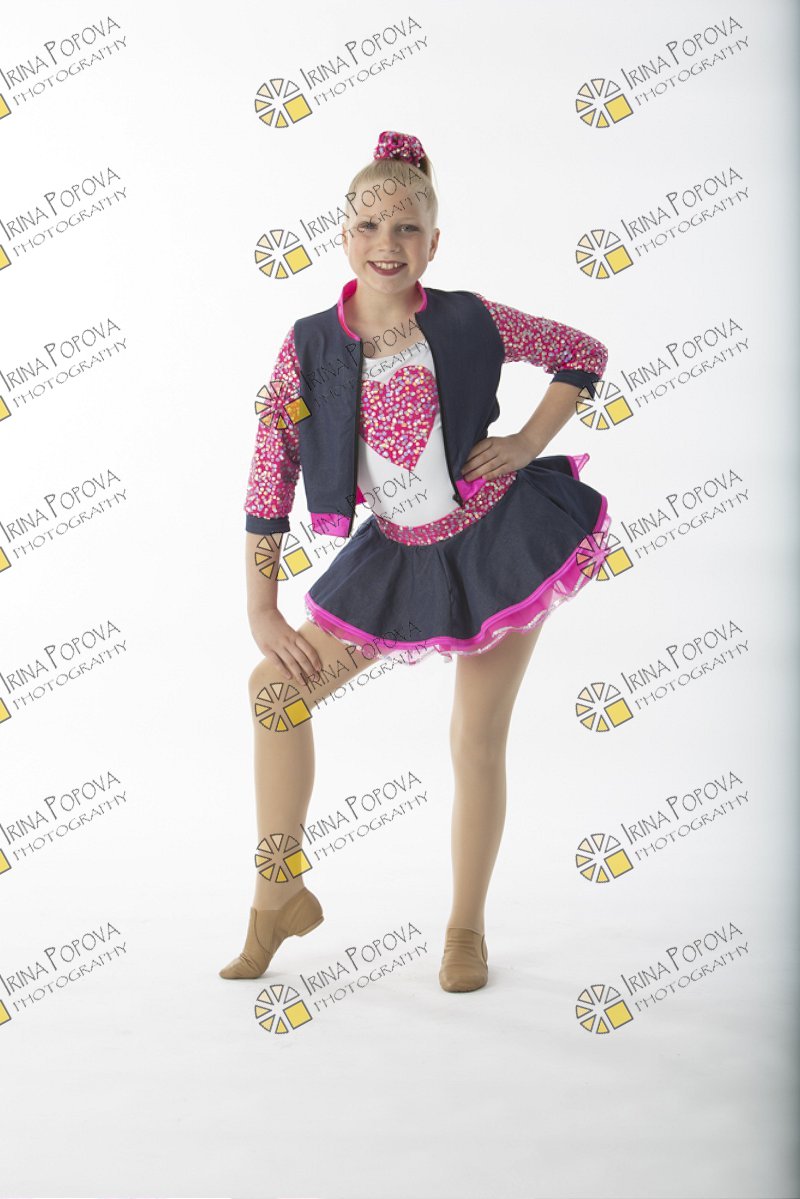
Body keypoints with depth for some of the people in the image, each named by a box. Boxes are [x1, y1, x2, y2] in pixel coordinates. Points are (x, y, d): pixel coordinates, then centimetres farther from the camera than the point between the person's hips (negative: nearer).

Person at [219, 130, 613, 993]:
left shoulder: (468, 322, -10)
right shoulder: (310, 345, -8)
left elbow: (584, 352, 5)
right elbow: (269, 480, -7)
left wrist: (529, 442, -8)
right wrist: (261, 609, -9)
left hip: (499, 541, -2)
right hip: (400, 557, 2)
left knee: (476, 737, 3)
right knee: (275, 686, -3)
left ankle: (466, 929, 22)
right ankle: (279, 895, 15)